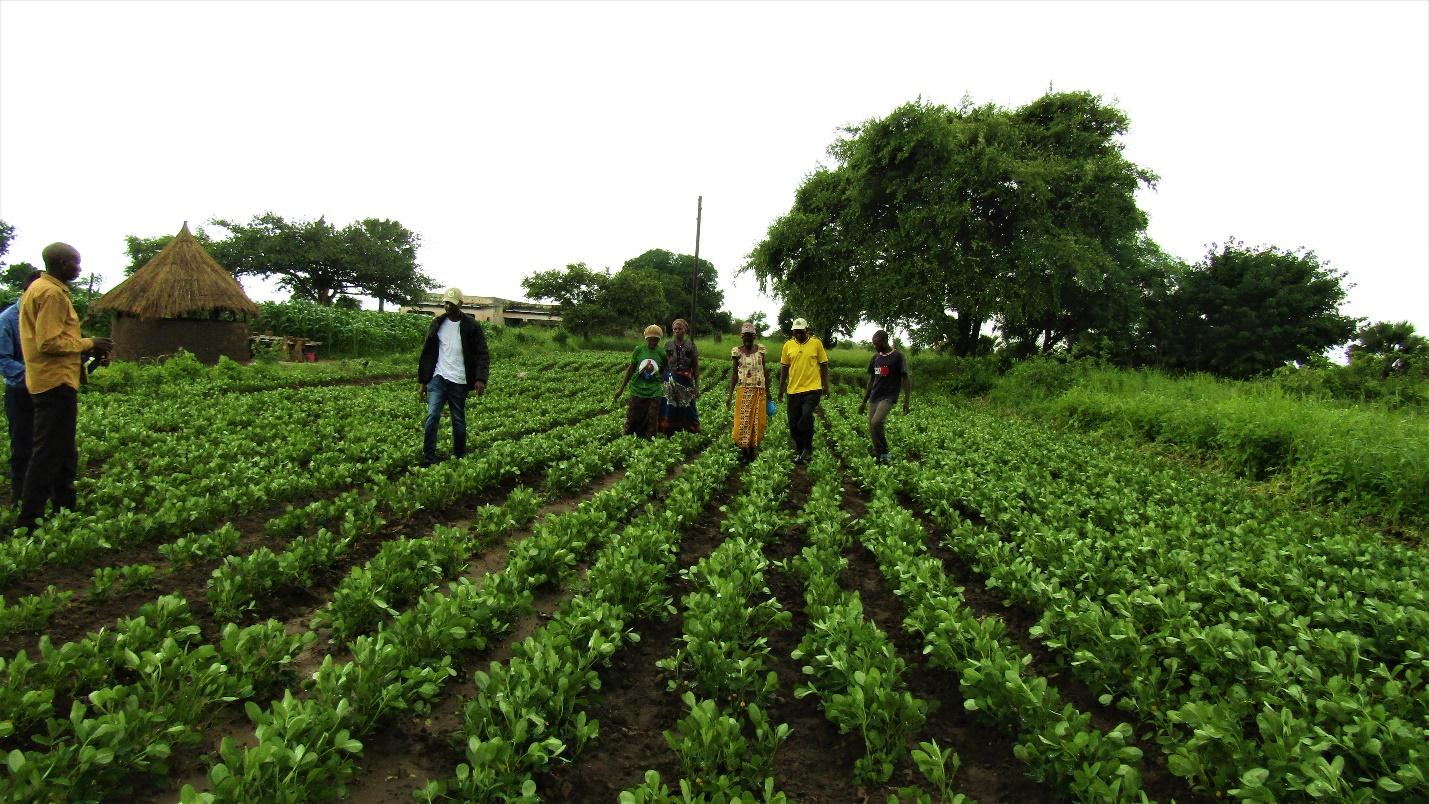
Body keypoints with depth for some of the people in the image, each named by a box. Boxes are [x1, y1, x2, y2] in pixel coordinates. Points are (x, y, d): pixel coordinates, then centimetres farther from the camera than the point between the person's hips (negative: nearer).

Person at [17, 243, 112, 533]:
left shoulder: (39, 289, 17)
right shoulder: (52, 293, -15)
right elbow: (50, 342, -21)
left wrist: (85, 346, 13)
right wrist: (88, 344, -10)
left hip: (50, 381, 11)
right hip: (56, 383, -11)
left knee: (64, 454, 17)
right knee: (49, 454, -7)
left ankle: (65, 509, 26)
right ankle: (28, 522, -3)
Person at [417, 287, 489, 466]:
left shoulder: (472, 326, -2)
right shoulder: (437, 324, 7)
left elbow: (482, 354, -6)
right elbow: (427, 353, 13)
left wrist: (480, 379, -20)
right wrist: (423, 381, 11)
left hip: (459, 381, -2)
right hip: (438, 378, 2)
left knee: (459, 420, 8)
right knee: (432, 416, -11)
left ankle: (459, 457, 22)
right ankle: (428, 460, -7)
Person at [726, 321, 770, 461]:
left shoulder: (760, 350, 2)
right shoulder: (737, 351, 0)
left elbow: (765, 371, 7)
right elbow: (734, 372, 4)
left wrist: (768, 392, 7)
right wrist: (730, 394, -1)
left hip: (759, 391, 1)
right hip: (744, 391, -1)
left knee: (757, 421, 3)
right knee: (743, 421, -1)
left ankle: (753, 448, 14)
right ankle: (745, 450, 11)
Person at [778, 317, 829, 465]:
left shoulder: (816, 343, -1)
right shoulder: (788, 345, 5)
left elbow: (823, 365, 4)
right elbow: (784, 368, 10)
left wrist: (825, 385, 2)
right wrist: (781, 388, 9)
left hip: (812, 389, -3)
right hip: (793, 390, 3)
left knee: (806, 417, -21)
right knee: (794, 423, 6)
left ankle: (808, 448, -3)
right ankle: (799, 451, 23)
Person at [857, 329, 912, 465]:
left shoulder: (897, 356, -5)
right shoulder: (875, 358, 14)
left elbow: (906, 378, -4)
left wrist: (907, 401, -11)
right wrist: (864, 401, 20)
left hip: (889, 397, -7)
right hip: (874, 398, 7)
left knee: (876, 423, -24)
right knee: (871, 428, 2)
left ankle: (884, 455, -10)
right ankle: (878, 456, 15)